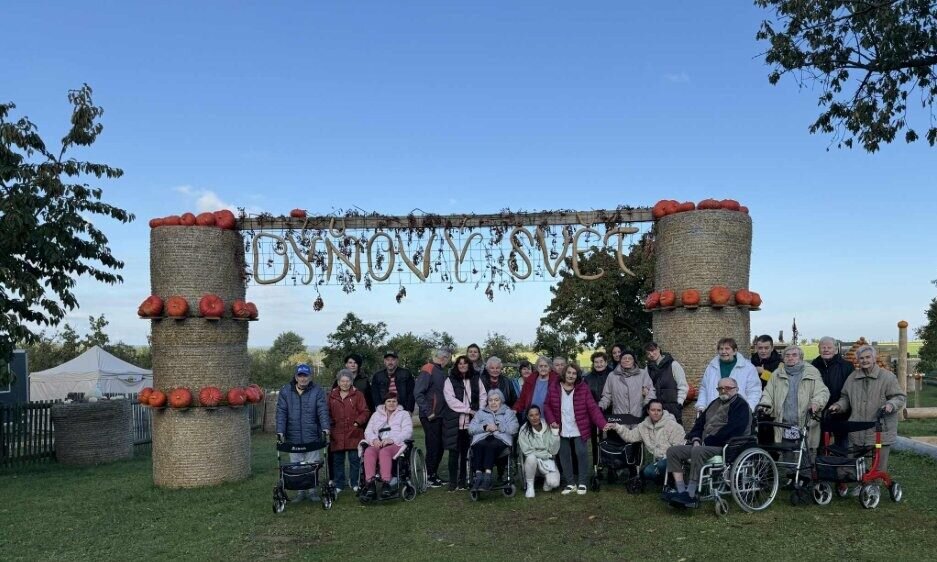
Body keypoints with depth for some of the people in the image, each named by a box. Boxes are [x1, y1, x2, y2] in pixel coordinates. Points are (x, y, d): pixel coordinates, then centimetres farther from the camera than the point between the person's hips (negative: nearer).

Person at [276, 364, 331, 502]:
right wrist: (280, 431, -10)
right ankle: (300, 490, 18)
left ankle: (312, 489, 16)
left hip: (312, 437, -1)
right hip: (293, 438, 2)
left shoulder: (317, 391, 1)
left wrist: (325, 427, -20)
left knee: (313, 465, 3)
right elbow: (281, 412, 0)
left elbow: (323, 410, -7)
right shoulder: (285, 391, 5)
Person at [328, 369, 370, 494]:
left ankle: (355, 483, 13)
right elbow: (328, 413, 15)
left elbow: (365, 412, 1)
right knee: (337, 460, 7)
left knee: (354, 459, 2)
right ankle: (339, 484, 17)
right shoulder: (332, 396, 11)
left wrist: (357, 422, -10)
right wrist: (330, 424, 1)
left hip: (354, 433, -2)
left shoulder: (357, 395, 4)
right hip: (337, 434, 2)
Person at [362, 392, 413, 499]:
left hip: (396, 444, -3)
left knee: (384, 451, -38)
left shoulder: (404, 414, 19)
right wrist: (374, 439, -7)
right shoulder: (376, 415, 29)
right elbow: (368, 431, 17)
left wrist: (392, 439, -13)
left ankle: (387, 483, -46)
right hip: (378, 444, 3)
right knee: (368, 451, -33)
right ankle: (370, 483, -42)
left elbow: (407, 432, 3)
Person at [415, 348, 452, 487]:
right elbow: (418, 393, -18)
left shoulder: (443, 372, 13)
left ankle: (434, 474, 22)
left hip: (442, 416, 8)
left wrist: (446, 410, 11)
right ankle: (430, 476, 8)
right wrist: (427, 412, -19)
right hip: (431, 417, -8)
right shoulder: (427, 371, -12)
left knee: (439, 446, 12)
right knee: (433, 446, -3)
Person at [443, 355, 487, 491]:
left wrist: (479, 412, -5)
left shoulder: (476, 379, 15)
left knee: (466, 452, 3)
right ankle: (453, 482, 3)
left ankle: (463, 480, 13)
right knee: (454, 452, -2)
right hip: (455, 422, -2)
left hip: (471, 421, 2)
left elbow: (483, 397, 11)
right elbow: (451, 400, -5)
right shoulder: (450, 381, 5)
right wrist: (469, 409, -9)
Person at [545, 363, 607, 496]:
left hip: (579, 429, -2)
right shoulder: (554, 388, -2)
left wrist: (603, 424, -19)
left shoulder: (583, 388, -6)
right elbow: (547, 406, 5)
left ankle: (582, 483, 13)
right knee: (564, 455, 7)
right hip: (562, 430, 2)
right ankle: (570, 484, 20)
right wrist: (552, 421, -10)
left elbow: (593, 408, -10)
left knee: (581, 453, -3)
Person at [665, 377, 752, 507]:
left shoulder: (740, 405, -3)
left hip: (727, 447, -9)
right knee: (673, 451, -7)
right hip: (706, 445, 9)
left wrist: (708, 441, -15)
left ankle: (690, 495, -34)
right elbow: (700, 422, 24)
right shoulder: (715, 403, 24)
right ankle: (681, 491, -17)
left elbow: (732, 429, -17)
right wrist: (696, 439, 4)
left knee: (697, 452, -37)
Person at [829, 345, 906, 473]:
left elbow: (900, 397, -2)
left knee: (879, 469, 1)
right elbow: (845, 398, 20)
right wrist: (838, 405, 2)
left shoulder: (887, 376, -1)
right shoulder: (852, 378, 11)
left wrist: (891, 404, -21)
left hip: (880, 431, -4)